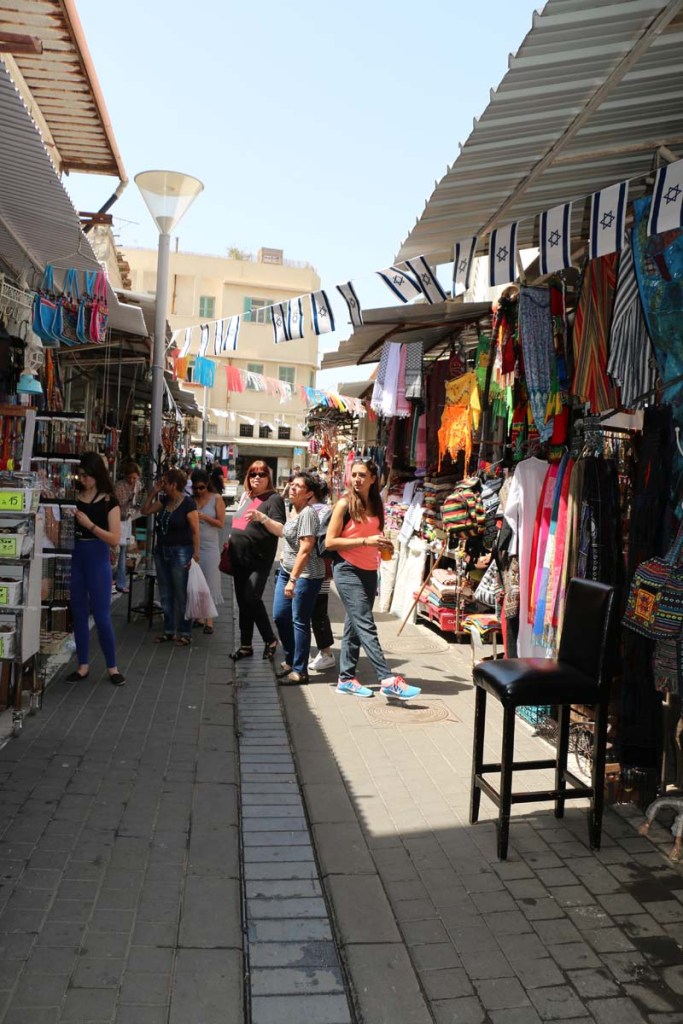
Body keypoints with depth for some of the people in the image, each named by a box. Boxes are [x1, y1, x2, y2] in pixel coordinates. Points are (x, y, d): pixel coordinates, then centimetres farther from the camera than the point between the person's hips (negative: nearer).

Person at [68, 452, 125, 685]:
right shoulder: (75, 497, 5)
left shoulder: (109, 501, -5)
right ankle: (83, 665, 21)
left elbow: (115, 539, -11)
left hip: (98, 559, -4)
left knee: (101, 616, -1)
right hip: (75, 557, 4)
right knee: (78, 613, 9)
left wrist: (90, 525, -19)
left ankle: (112, 667, 14)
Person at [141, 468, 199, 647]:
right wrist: (153, 492, 4)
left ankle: (185, 633, 12)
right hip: (162, 552, 7)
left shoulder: (188, 503, -14)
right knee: (165, 595, 13)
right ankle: (169, 631, 24)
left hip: (180, 553, -7)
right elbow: (145, 511, 15)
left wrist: (195, 555, -17)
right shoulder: (164, 500, 7)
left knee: (182, 595, 1)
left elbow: (195, 530, -13)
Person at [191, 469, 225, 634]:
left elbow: (221, 523, -4)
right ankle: (198, 617, 17)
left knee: (209, 582, -1)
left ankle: (209, 621, 4)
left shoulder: (216, 499, -1)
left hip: (210, 546, -3)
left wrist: (204, 517, -16)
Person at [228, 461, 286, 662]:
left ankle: (270, 640, 4)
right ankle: (245, 645, 20)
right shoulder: (247, 498, 15)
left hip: (259, 560, -7)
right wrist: (231, 540, 17)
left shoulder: (274, 499, -7)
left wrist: (263, 517, -33)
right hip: (239, 559, 7)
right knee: (242, 602, 10)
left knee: (252, 599, -15)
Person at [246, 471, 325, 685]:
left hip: (306, 575, -9)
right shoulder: (295, 511, 11)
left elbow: (305, 549, -22)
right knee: (280, 616, 12)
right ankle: (290, 661, 29)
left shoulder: (308, 513, -17)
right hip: (287, 569, 9)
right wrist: (261, 518, 18)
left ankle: (300, 671, 9)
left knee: (299, 621, -2)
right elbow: (283, 532, 28)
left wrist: (293, 579, -23)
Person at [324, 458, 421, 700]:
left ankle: (346, 678, 19)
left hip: (369, 572, 7)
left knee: (354, 625, 11)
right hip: (348, 571, -7)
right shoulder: (345, 504, -8)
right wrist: (365, 541, -18)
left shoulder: (376, 505, 10)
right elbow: (329, 542, -11)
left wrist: (383, 546, 2)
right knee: (366, 626, -10)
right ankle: (388, 680, -14)